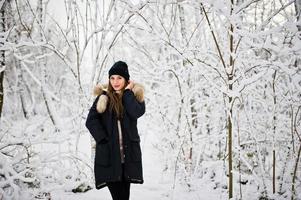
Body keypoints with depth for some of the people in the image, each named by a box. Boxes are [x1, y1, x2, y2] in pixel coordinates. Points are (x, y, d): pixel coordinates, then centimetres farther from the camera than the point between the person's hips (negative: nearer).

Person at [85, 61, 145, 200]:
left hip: (128, 153, 1)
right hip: (109, 154, -1)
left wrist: (127, 92, -8)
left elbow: (137, 112, -14)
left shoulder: (134, 95, 7)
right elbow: (91, 121, -3)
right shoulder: (104, 97, 5)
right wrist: (103, 139, -10)